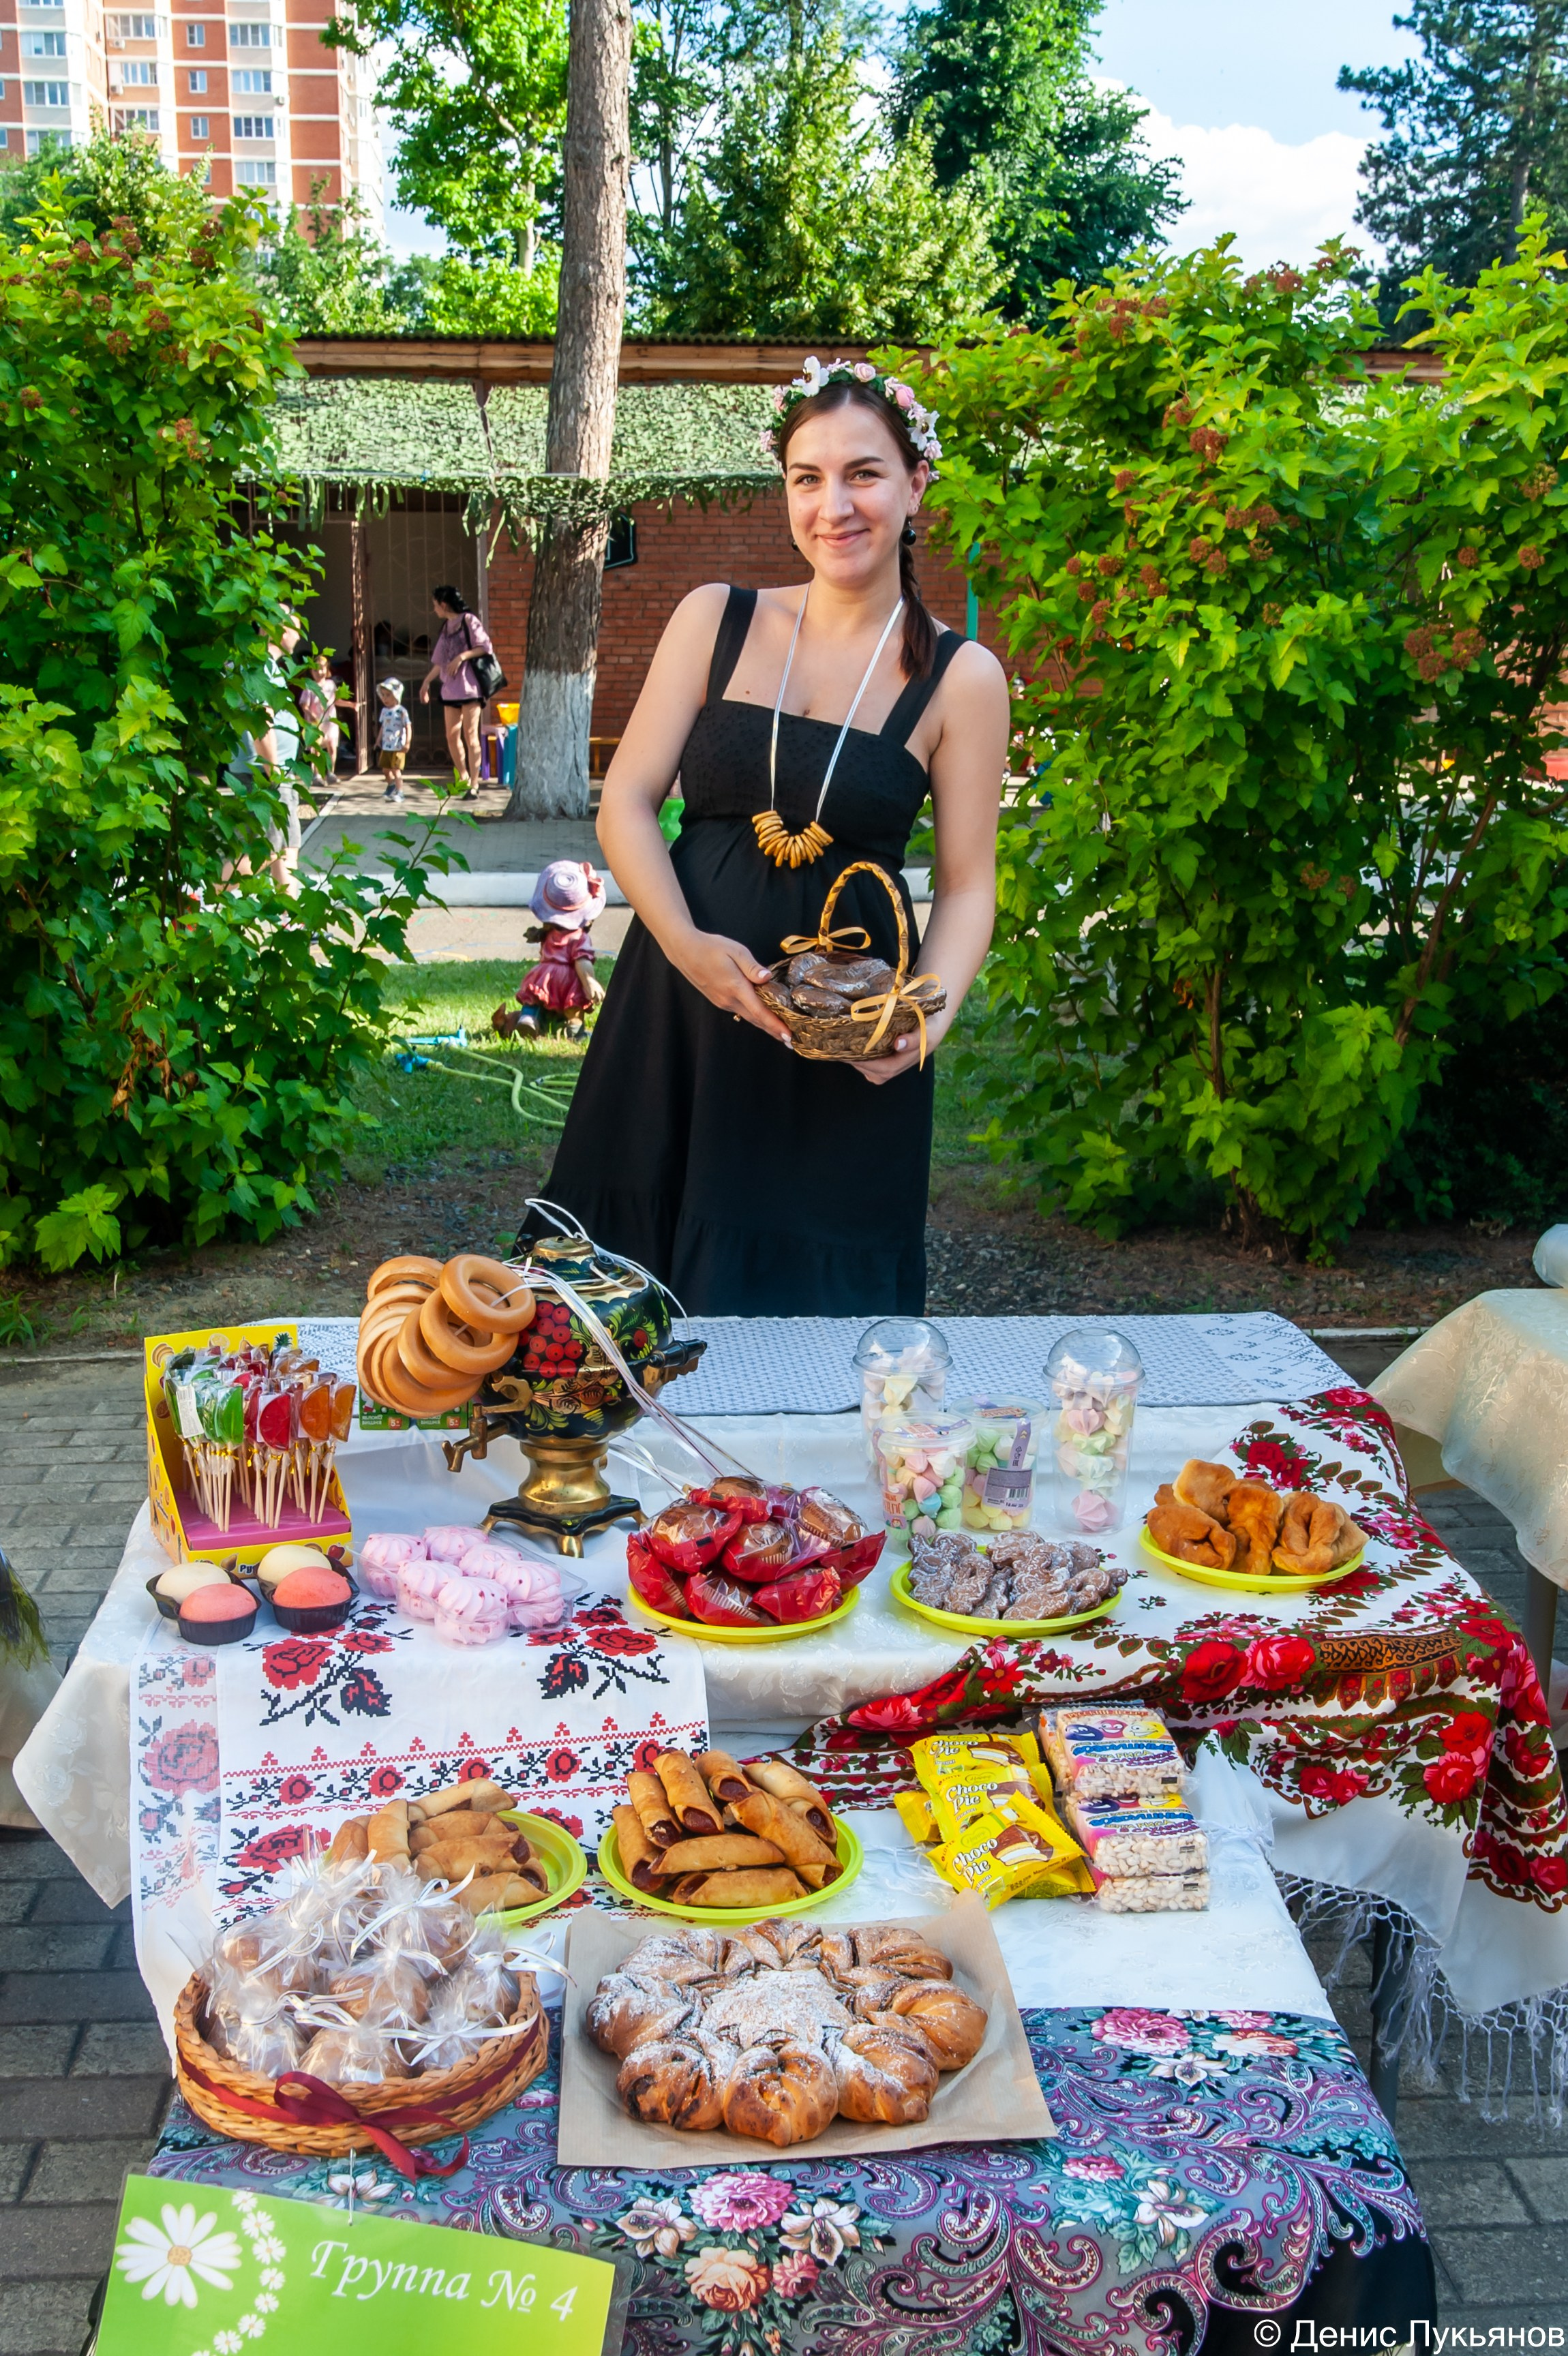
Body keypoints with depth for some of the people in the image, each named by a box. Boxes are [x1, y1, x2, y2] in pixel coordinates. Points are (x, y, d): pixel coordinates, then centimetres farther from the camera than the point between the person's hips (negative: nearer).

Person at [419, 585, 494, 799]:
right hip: (450, 688, 7)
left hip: (469, 685, -7)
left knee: (470, 735, -9)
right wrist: (426, 681, 22)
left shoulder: (468, 620, -4)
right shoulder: (447, 626, 17)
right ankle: (463, 779, 21)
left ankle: (474, 785, -8)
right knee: (452, 735, 6)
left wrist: (462, 656, -20)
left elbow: (485, 647, -12)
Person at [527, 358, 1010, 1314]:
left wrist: (928, 1016, -18)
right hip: (681, 1000, 2)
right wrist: (686, 942, -17)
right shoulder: (715, 620, 4)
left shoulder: (960, 678, 0)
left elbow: (968, 884, 0)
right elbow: (627, 802, 1)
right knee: (643, 1296, 9)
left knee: (813, 1294, 5)